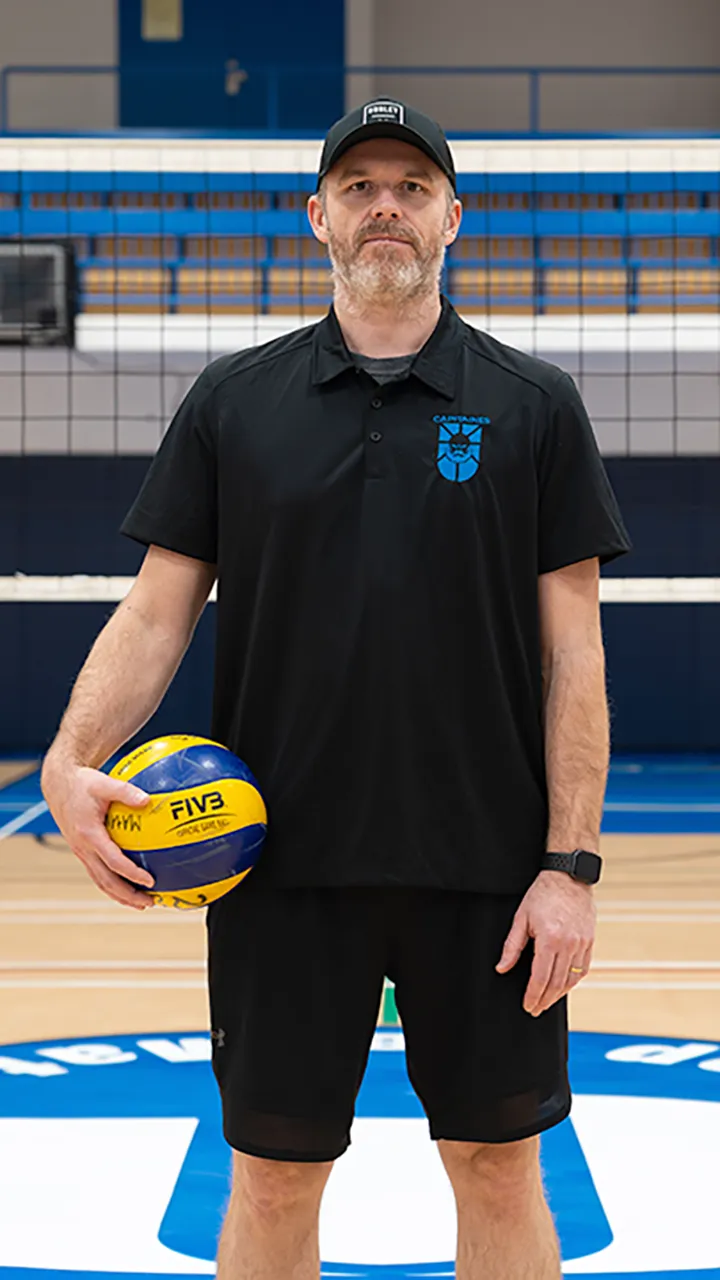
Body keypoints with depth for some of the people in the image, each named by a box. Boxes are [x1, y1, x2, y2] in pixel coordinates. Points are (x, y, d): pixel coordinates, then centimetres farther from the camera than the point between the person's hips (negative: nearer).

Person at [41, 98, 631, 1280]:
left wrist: (571, 863, -7)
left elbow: (573, 648, 0)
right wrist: (72, 759, -14)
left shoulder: (533, 405, 3)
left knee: (499, 1171, 8)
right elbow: (159, 610, 3)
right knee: (273, 1178, 8)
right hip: (283, 869, 1)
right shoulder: (233, 401, 6)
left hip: (485, 870, 0)